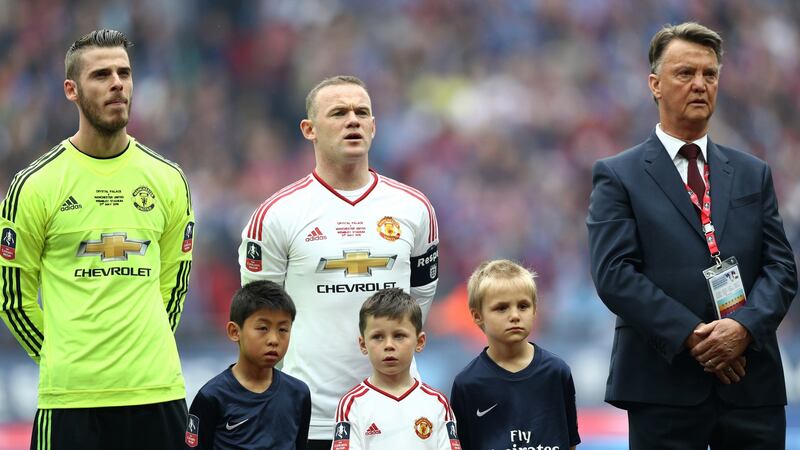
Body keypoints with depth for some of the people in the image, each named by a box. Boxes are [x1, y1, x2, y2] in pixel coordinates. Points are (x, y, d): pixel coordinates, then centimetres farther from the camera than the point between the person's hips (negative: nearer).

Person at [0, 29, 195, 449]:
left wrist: (145, 357, 9)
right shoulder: (34, 185, -1)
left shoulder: (167, 180, 9)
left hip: (158, 391, 3)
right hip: (69, 397, -3)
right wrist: (63, 359, 3)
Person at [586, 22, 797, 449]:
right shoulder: (618, 175, 4)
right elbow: (614, 274, -7)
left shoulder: (753, 174, 16)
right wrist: (691, 335, -15)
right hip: (665, 390, -3)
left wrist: (745, 326, -11)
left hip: (753, 387, 3)